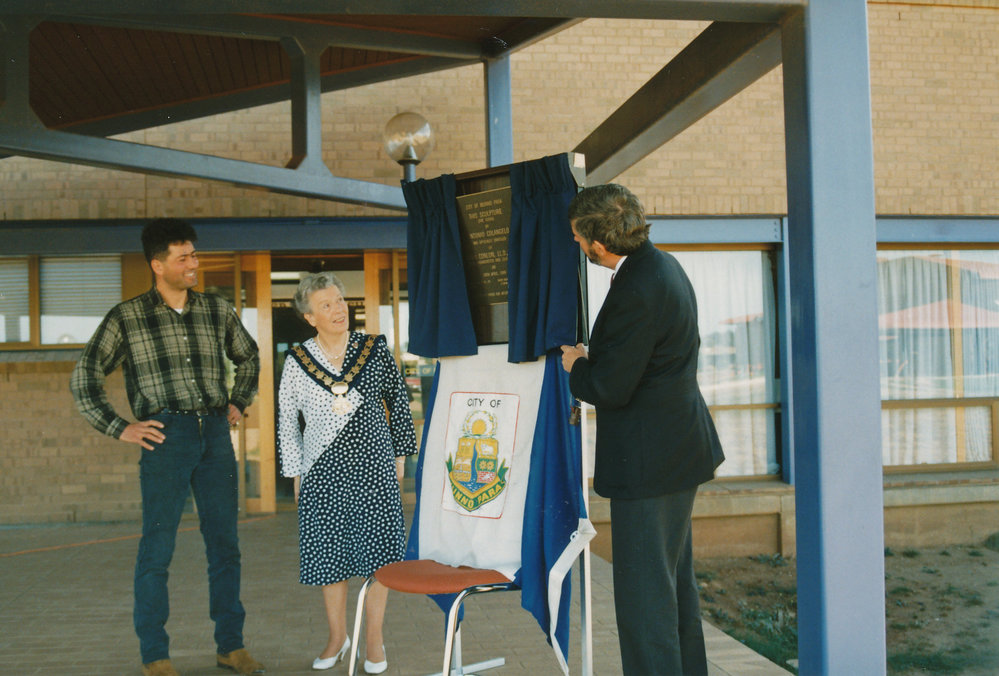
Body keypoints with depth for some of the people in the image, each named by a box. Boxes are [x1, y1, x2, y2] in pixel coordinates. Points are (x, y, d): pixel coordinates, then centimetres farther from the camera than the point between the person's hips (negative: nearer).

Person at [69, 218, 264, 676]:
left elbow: (247, 356, 28)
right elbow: (84, 378, 4)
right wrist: (119, 428, -3)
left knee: (224, 543, 8)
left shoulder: (217, 311, 11)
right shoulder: (126, 318, 1)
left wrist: (238, 403, 17)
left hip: (216, 433, 4)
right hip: (166, 436, -3)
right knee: (157, 547, 0)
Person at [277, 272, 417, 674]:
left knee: (377, 548, 2)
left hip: (373, 465, 0)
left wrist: (400, 453, 7)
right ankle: (337, 637, 25)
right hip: (323, 471, 1)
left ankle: (374, 638, 17)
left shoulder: (375, 350, 1)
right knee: (329, 553, 6)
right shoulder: (297, 361, 1)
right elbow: (287, 421, 8)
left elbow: (399, 403, 8)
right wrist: (296, 474, 7)